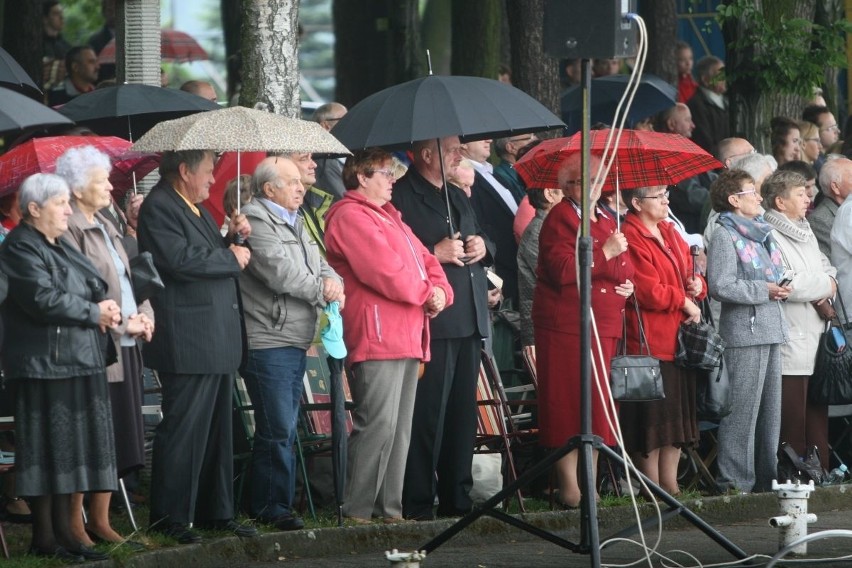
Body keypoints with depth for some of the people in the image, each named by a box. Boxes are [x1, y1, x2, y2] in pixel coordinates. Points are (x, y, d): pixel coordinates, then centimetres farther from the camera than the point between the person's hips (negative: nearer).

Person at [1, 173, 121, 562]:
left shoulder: (60, 248, 19)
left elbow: (95, 288, 20)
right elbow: (44, 299, -21)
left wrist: (105, 306, -3)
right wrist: (94, 313, -12)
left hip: (77, 362, 9)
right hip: (44, 364, -9)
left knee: (68, 450, 8)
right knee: (48, 448, -6)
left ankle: (63, 530, 11)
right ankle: (44, 537, -1)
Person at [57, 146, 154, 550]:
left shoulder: (106, 228, 17)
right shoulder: (70, 231, -11)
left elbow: (128, 278, 21)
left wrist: (144, 314, 3)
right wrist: (121, 323, -15)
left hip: (125, 348, 9)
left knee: (115, 439, 10)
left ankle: (100, 520, 16)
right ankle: (74, 523, -1)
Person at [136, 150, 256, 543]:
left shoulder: (196, 209, 20)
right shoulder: (158, 208, -12)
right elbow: (181, 260, -23)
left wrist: (233, 239, 7)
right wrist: (231, 258, -12)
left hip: (218, 342, 10)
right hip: (188, 344, -10)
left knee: (216, 431, 13)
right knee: (183, 431, -7)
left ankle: (216, 513, 20)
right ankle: (171, 519, -3)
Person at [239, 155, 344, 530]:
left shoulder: (293, 224, 20)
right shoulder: (255, 222, -11)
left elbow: (318, 262, 18)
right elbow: (279, 272, -19)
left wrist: (332, 281, -5)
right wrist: (321, 292, -8)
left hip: (296, 343, 10)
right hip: (268, 342, -10)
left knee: (284, 428, 13)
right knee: (278, 429, -9)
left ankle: (269, 506, 19)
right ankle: (272, 508, -5)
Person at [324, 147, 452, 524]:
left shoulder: (387, 216, 24)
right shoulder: (351, 217, -8)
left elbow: (424, 260, 21)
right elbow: (385, 272, -17)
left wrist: (440, 291, 0)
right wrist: (425, 294, -4)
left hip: (407, 337, 11)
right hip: (377, 337, -10)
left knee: (400, 428, 10)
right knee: (378, 423, -14)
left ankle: (389, 507, 14)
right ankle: (357, 510, -11)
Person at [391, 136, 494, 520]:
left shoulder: (458, 197, 23)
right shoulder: (401, 196, -6)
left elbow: (481, 241, 31)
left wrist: (482, 247, 9)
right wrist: (435, 254, -19)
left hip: (468, 322, 9)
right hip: (431, 322, -9)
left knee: (463, 414, 11)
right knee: (427, 416, -9)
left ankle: (457, 499, 17)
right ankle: (417, 505, -7)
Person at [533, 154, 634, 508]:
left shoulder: (605, 220, 20)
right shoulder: (560, 219, -5)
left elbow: (622, 270, 32)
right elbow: (562, 271, -18)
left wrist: (628, 285, 10)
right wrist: (605, 253, -16)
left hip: (605, 326, 8)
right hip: (567, 325, -8)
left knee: (597, 408, 8)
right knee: (570, 408, -8)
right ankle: (569, 488, -7)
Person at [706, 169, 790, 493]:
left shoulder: (761, 234, 19)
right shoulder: (725, 236, -8)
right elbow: (720, 286, -17)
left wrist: (780, 289, 9)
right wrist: (763, 290, -15)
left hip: (771, 330, 9)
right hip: (744, 332, -9)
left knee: (770, 407, 12)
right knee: (743, 408, -8)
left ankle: (765, 475, 19)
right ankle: (735, 480, -5)